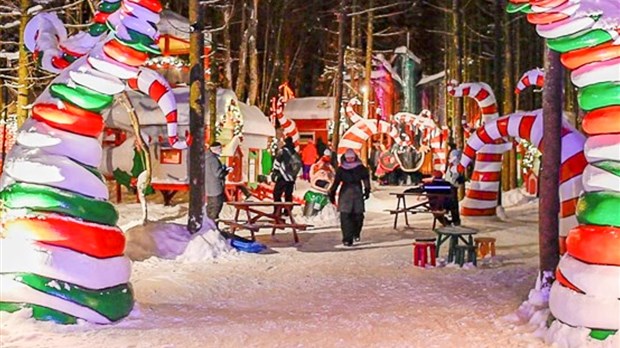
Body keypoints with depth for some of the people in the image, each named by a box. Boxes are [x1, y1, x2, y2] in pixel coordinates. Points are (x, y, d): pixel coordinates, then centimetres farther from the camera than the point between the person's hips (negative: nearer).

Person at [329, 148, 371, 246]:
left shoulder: (361, 168, 7)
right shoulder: (341, 169, 7)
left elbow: (366, 179, 6)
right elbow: (336, 182, 11)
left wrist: (367, 190, -5)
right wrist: (332, 193, 10)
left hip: (357, 193, 1)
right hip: (345, 193, 0)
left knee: (358, 215, -1)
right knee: (345, 216, -9)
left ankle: (356, 234, 25)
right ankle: (347, 238, -8)